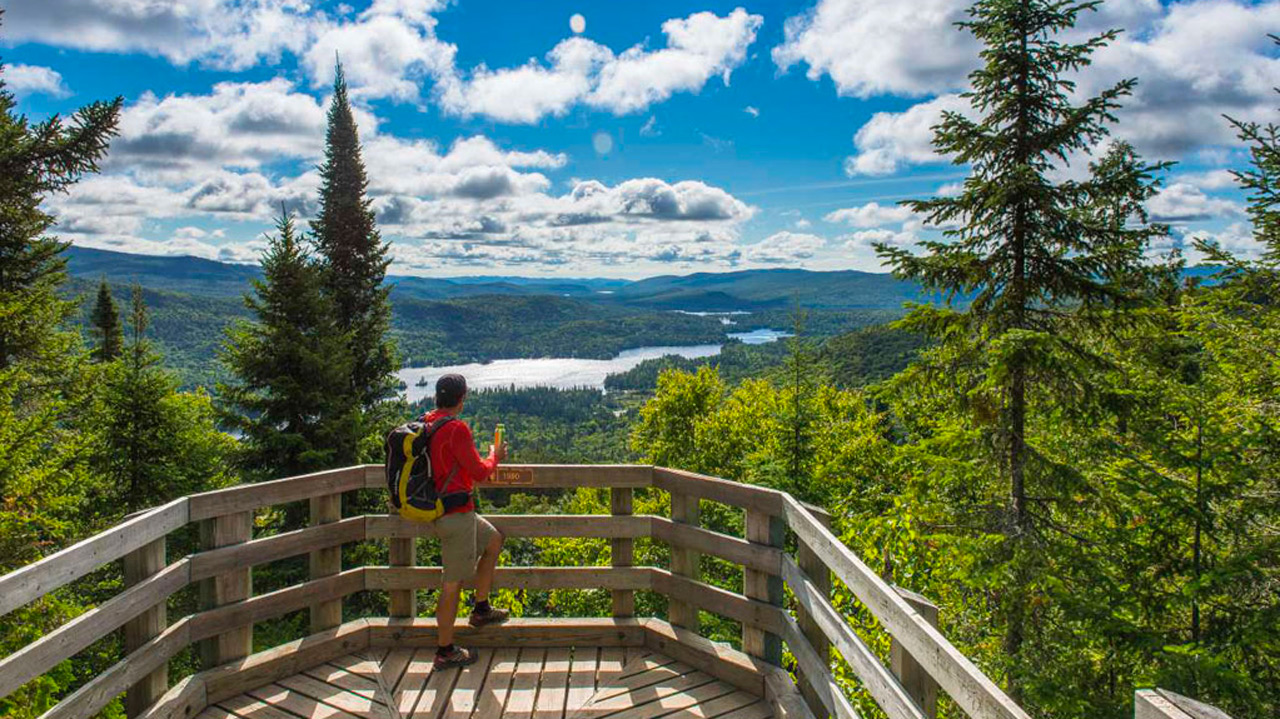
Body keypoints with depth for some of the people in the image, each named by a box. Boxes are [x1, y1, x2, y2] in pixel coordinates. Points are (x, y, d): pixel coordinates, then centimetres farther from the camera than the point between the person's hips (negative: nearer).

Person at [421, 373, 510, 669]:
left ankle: (481, 609, 30)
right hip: (455, 514, -10)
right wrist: (495, 457, 3)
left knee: (493, 540, 24)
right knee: (453, 582, 1)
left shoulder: (425, 423, 6)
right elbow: (480, 473, -16)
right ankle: (445, 652, 12)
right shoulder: (456, 429, -22)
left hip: (440, 508, 10)